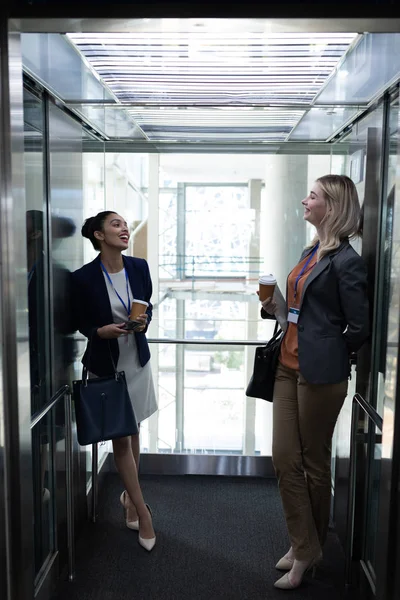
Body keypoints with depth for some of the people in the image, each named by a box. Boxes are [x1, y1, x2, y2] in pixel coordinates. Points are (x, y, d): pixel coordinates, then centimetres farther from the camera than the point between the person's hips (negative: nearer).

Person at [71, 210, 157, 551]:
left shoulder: (139, 267, -5)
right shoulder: (84, 277, -15)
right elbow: (80, 323, -2)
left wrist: (144, 321, -13)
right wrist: (101, 331, -21)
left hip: (137, 360, 4)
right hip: (106, 365, -3)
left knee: (132, 432, 15)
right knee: (120, 438, 2)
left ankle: (129, 495, 36)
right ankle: (142, 509, 16)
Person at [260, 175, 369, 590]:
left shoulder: (345, 260, -14)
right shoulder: (310, 252, 12)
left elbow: (359, 327, -12)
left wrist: (330, 358, 1)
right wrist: (274, 307, 3)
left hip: (320, 372, -8)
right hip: (289, 366, 8)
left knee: (314, 462, 9)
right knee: (284, 459, 9)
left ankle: (310, 548, 29)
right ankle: (303, 547, 24)